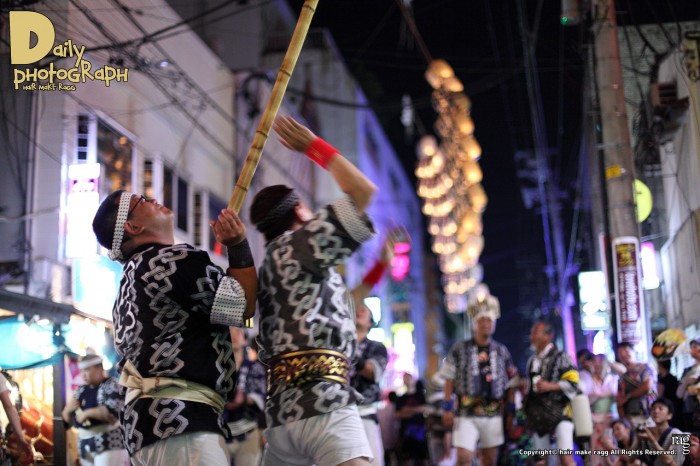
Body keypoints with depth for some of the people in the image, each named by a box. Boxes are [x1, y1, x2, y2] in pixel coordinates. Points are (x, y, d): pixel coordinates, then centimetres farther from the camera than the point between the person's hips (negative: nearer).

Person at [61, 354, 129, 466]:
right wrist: (68, 409, -4)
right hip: (86, 446, 7)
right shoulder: (81, 390, 14)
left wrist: (87, 413, -13)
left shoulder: (111, 386, -4)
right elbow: (67, 418, 18)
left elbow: (112, 411, -20)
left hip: (109, 444, -7)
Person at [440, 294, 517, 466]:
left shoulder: (502, 351, 10)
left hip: (493, 415, 3)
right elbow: (449, 380, 2)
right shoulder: (460, 349, 2)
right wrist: (447, 408, -4)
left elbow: (510, 385, 14)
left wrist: (511, 412, 9)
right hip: (466, 414, -3)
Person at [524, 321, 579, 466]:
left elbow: (573, 383, -10)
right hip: (538, 415, 7)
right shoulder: (532, 360, 16)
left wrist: (550, 386, -17)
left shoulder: (560, 357, -4)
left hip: (559, 412, -7)